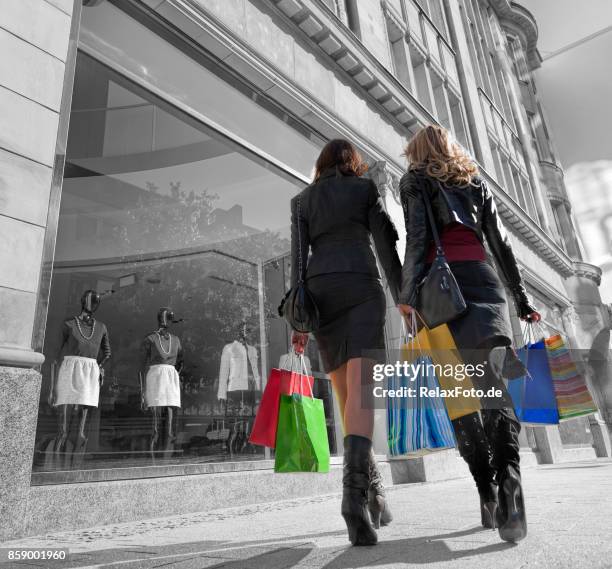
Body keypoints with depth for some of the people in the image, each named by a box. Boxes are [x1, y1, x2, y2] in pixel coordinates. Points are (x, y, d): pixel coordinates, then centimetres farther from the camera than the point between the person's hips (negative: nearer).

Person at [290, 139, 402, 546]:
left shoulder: (303, 200, 19)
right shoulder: (367, 188, 14)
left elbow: (298, 256, 7)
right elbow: (385, 244, 2)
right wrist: (402, 297, 2)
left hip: (320, 293, 3)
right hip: (361, 287, -2)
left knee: (345, 394, 9)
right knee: (361, 389, -15)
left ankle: (374, 489, 12)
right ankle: (355, 488, -35)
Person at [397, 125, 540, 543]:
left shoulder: (414, 181, 12)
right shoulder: (476, 182, 23)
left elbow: (416, 237, -5)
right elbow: (501, 244, 17)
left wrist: (408, 295, -13)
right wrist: (522, 299, 19)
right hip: (483, 279, 3)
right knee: (494, 384, -8)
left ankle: (488, 492, -1)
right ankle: (508, 473, -31)